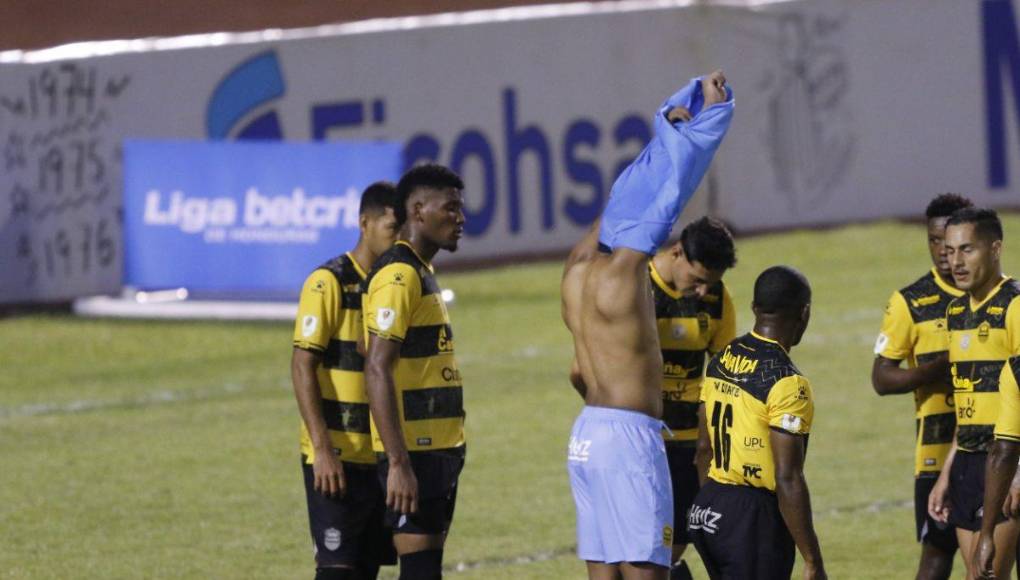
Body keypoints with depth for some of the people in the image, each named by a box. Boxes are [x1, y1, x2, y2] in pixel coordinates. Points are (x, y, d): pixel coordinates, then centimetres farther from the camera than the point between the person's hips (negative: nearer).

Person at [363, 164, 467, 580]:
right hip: (414, 453, -10)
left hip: (439, 449, 10)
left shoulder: (423, 274, 17)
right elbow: (377, 371, -21)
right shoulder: (399, 276, -14)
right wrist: (399, 463, -26)